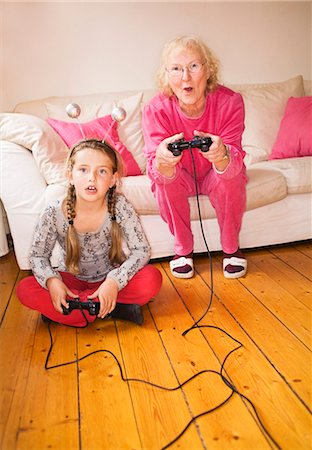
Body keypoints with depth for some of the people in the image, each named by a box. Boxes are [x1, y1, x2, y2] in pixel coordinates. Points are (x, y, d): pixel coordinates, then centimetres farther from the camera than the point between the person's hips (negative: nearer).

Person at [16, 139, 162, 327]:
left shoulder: (121, 206, -21)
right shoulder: (54, 213, -19)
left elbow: (142, 250, -18)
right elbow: (38, 256, -8)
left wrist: (114, 281, -32)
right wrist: (51, 280, -28)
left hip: (112, 276, -1)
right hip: (72, 279, 2)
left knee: (152, 279, -27)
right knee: (25, 289, -24)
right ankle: (113, 309, -24)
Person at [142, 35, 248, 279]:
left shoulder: (229, 101, -26)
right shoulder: (156, 109, -26)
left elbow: (234, 161, -34)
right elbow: (157, 171, -33)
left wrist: (221, 156, -60)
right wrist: (163, 161, -59)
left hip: (215, 174, 0)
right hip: (179, 177, 0)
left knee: (231, 178, -30)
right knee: (165, 180, -30)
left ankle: (231, 247, -5)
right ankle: (183, 248, -8)